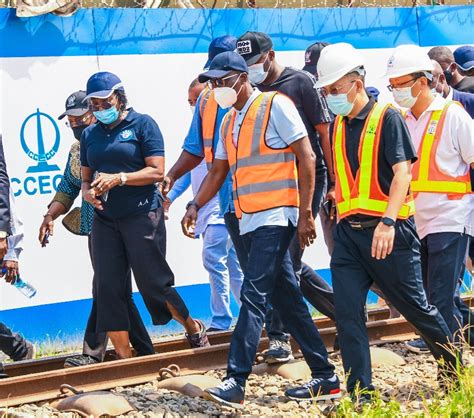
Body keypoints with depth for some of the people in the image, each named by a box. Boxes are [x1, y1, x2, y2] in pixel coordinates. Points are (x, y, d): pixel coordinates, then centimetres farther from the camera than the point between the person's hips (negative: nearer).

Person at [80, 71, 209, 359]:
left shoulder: (142, 124, -1)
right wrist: (88, 192, -5)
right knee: (108, 289, -2)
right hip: (105, 220, 5)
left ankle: (194, 330, 21)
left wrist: (119, 178, -19)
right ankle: (125, 359, 3)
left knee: (154, 283, -4)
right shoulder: (90, 134, 14)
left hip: (142, 215, -5)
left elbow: (157, 171, -8)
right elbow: (86, 177, 18)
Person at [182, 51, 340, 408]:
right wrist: (195, 206, 6)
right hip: (250, 221, 9)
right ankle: (326, 379, 15)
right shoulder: (229, 121, 18)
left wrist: (305, 214, -16)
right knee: (287, 299, 10)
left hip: (276, 217, -9)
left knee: (254, 295, -16)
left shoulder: (275, 106, -7)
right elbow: (218, 172, 23)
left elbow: (307, 158, -10)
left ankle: (236, 382, -21)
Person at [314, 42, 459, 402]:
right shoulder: (339, 126, 12)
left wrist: (387, 222, -28)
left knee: (416, 307, 5)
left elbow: (402, 173, -17)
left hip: (388, 233, -6)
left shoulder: (388, 119, -8)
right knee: (347, 314, -4)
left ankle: (457, 366, 27)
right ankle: (361, 395, 0)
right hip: (348, 232, 6)